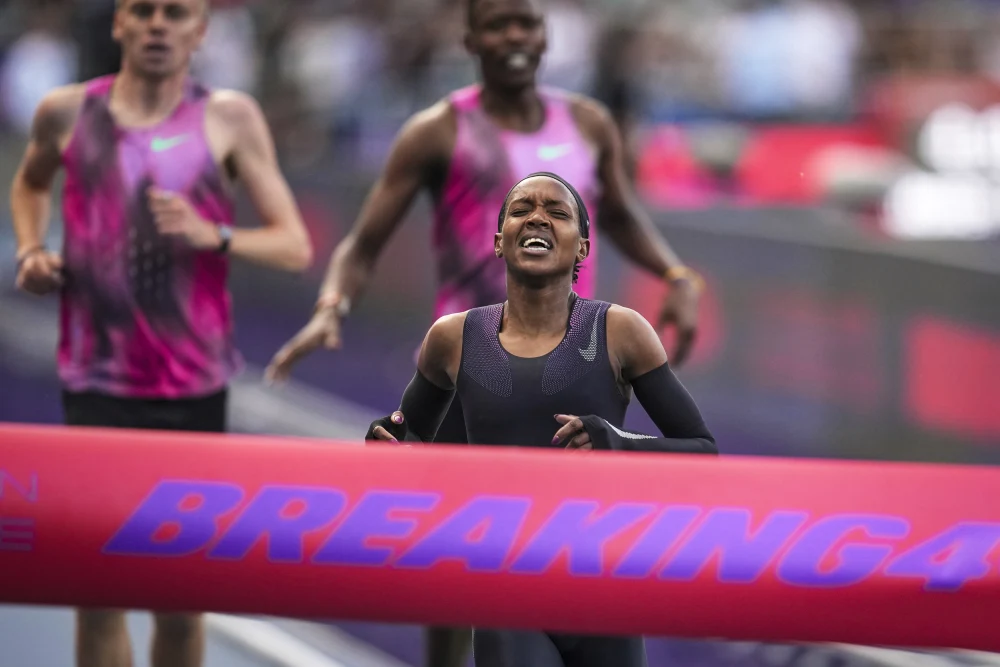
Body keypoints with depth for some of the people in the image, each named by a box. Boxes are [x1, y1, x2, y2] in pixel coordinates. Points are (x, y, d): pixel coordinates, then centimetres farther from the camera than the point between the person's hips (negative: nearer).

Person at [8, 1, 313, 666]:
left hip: (193, 387, 0)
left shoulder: (229, 119, 1)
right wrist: (30, 249, 9)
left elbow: (295, 247, -1)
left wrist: (213, 236, -19)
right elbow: (30, 183, 28)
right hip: (95, 384, 0)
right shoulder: (68, 112, 5)